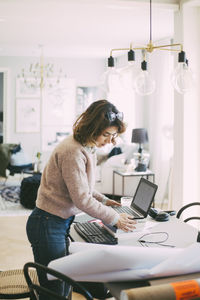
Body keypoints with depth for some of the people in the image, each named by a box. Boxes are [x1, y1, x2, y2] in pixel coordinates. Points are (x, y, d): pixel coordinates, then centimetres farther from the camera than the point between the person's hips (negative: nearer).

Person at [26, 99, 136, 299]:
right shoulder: (72, 151, -24)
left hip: (61, 222, 10)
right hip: (47, 225, -10)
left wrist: (104, 200, 5)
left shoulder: (86, 148, 7)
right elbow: (81, 199, -24)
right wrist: (114, 218, -15)